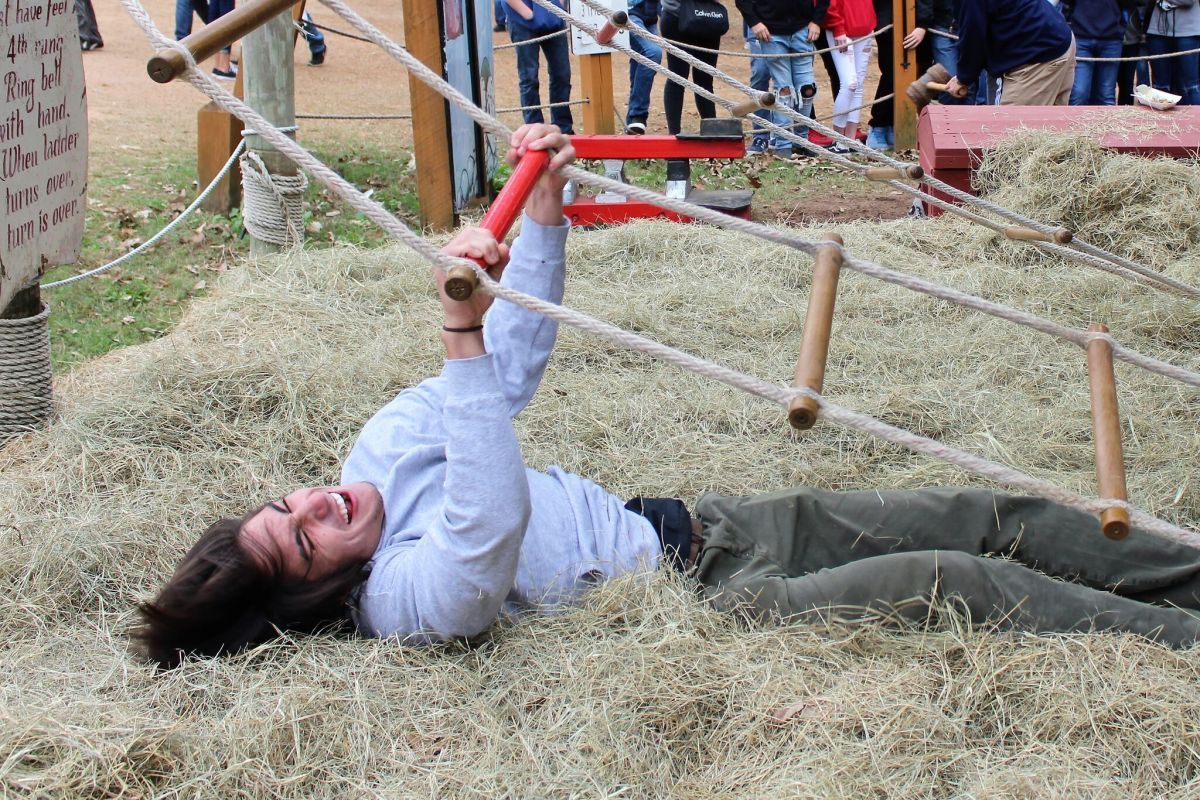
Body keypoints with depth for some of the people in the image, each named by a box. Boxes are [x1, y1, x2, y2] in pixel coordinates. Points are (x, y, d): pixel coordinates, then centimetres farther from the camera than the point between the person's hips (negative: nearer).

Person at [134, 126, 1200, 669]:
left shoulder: (383, 448, 6)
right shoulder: (415, 596, -21)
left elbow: (515, 365, 12)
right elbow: (492, 524, -43)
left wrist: (545, 208, 2)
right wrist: (462, 330, -50)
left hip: (696, 518, 9)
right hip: (702, 586, -8)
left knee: (993, 520, 2)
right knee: (959, 581, -21)